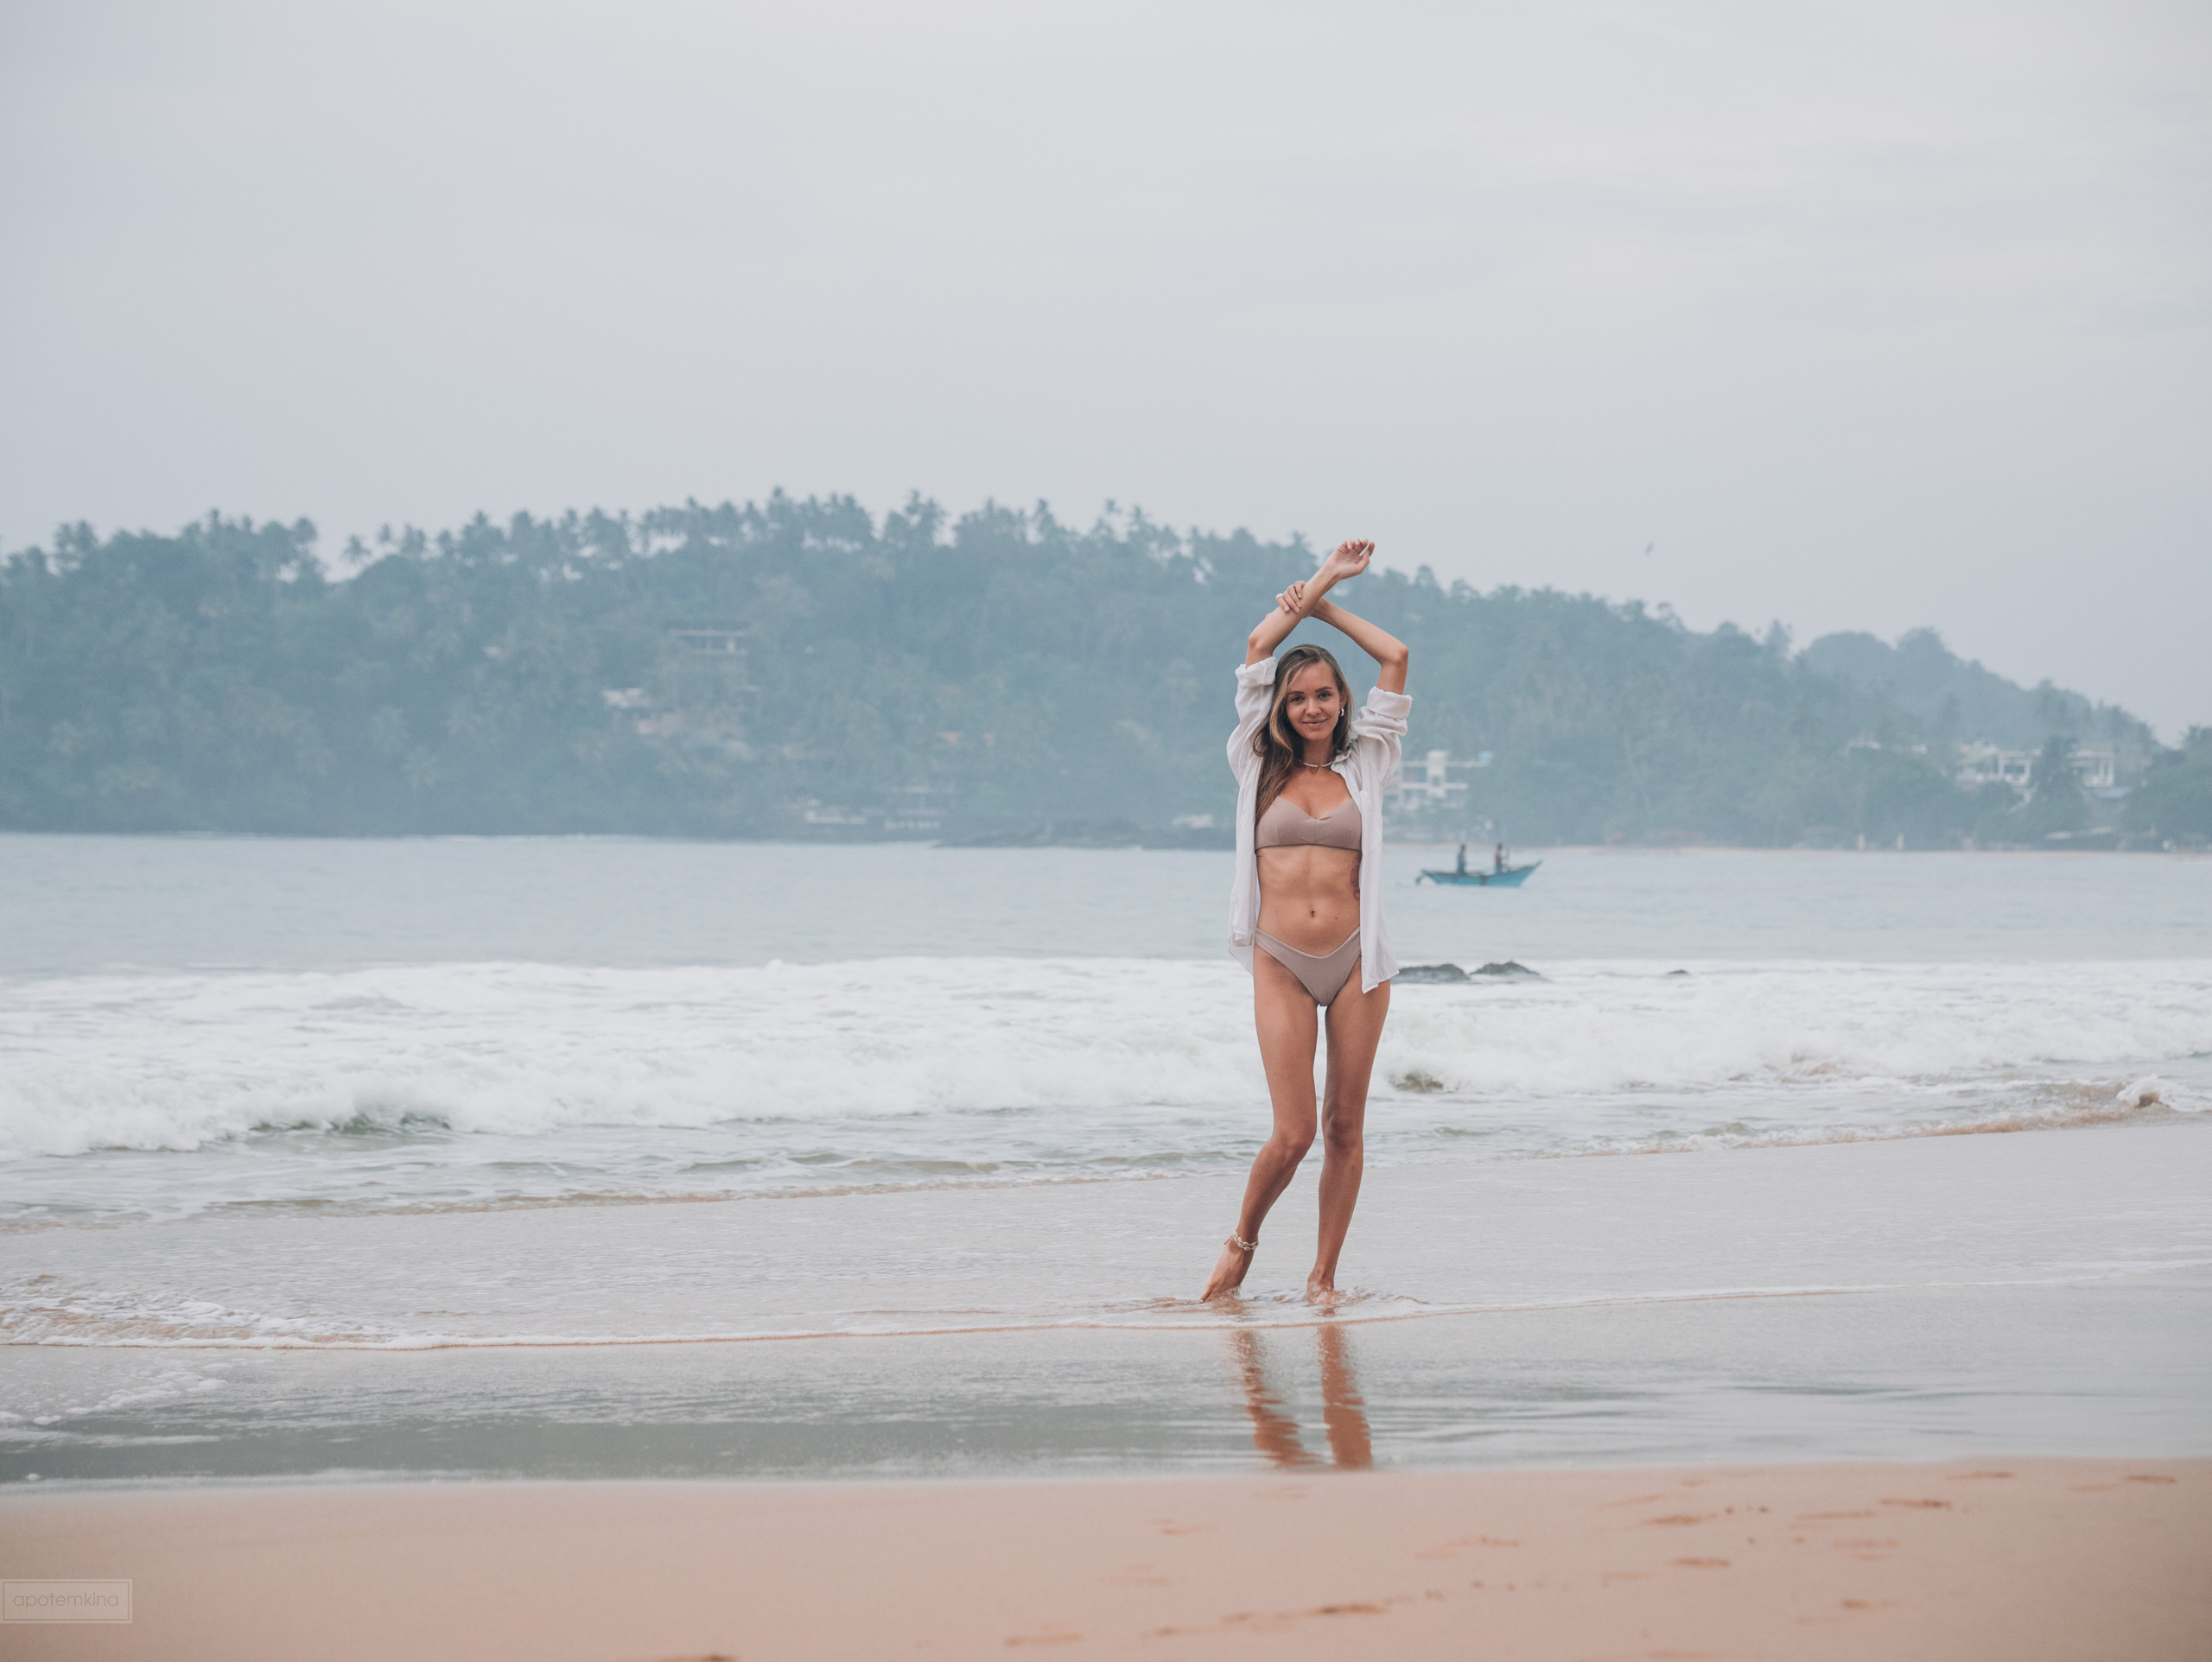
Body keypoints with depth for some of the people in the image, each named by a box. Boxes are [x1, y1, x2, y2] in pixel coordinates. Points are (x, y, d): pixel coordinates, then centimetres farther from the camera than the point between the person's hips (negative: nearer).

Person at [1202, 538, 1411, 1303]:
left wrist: (1321, 606, 14)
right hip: (1281, 963, -1)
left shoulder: (1362, 769, 10)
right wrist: (1322, 578, 12)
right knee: (1292, 1133, -8)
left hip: (1355, 961, 1)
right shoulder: (1262, 769, 8)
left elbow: (1396, 658, 9)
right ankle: (1242, 1240, 17)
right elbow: (1258, 649, 6)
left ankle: (1323, 1273, 13)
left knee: (1344, 1127, 3)